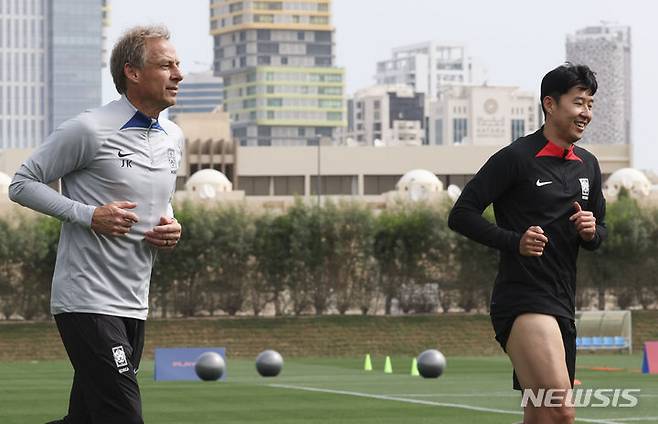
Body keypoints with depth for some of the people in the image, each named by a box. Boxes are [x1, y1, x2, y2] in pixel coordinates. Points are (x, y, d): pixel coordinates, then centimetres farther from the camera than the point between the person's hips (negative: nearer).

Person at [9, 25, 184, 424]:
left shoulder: (174, 137, 12)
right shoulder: (90, 130, -11)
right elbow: (23, 183, -6)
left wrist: (171, 227, 4)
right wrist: (89, 215, -17)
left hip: (134, 307, 8)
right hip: (87, 301, -8)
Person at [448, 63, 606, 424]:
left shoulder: (588, 166, 16)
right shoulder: (516, 158, -6)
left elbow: (600, 229, 28)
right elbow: (461, 214, -7)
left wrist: (591, 232, 3)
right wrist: (515, 241, -21)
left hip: (562, 305, 8)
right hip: (522, 298, -8)